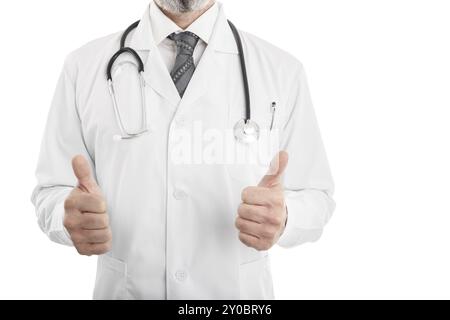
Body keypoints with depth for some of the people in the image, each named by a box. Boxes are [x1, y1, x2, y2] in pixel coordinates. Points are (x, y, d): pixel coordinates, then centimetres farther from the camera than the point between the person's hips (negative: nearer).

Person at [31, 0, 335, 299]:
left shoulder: (282, 70, -9)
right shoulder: (83, 66, -8)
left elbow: (316, 196, -4)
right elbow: (52, 191, -3)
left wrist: (283, 217, -26)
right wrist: (73, 214, -25)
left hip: (239, 292, 0)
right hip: (122, 289, 1)